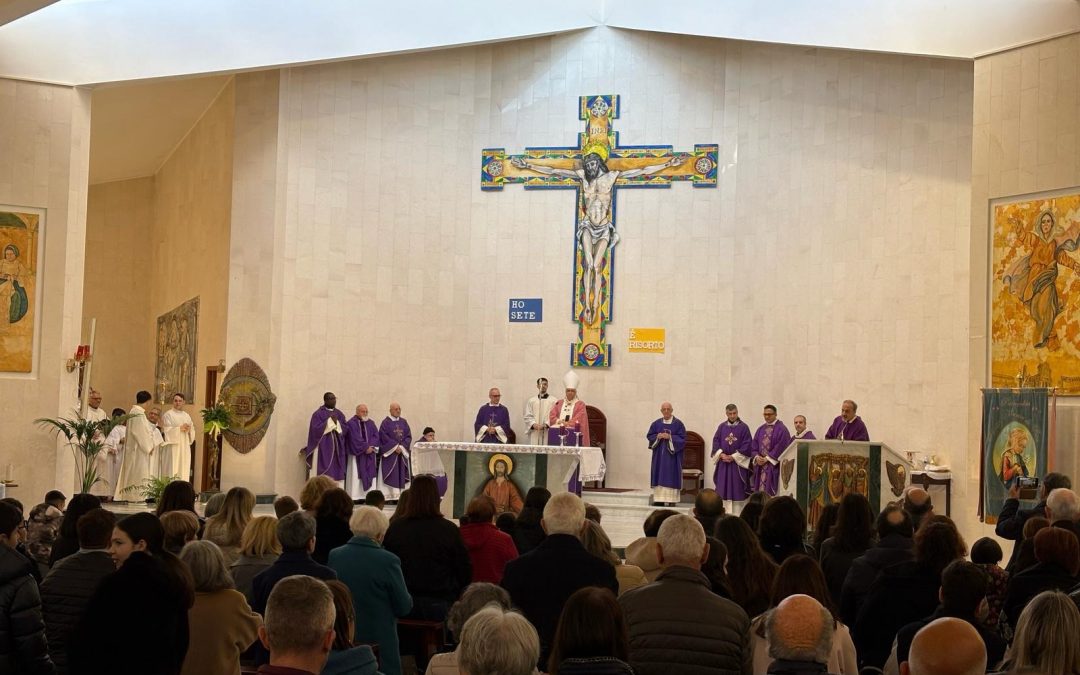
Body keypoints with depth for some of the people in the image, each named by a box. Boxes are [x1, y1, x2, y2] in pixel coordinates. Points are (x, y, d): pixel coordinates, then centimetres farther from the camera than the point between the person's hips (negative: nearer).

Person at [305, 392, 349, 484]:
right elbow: (316, 429, -12)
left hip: (337, 448, 5)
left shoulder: (339, 414, 14)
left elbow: (346, 429, 6)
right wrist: (330, 421, -14)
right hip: (323, 448, -5)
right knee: (323, 475, -10)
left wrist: (336, 422, -11)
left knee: (336, 473, 1)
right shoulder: (318, 414, -1)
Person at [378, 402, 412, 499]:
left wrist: (402, 447, -8)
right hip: (389, 453, -4)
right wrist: (395, 447, -14)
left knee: (401, 473, 2)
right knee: (391, 475, -7)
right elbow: (383, 437, -9)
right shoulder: (386, 422, -2)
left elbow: (409, 436, 7)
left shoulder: (404, 422, 11)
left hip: (402, 452, 4)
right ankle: (390, 496, -7)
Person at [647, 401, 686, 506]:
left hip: (672, 456, -3)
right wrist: (658, 436, -11)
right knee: (659, 477, 2)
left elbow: (682, 438, -6)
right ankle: (659, 499, 6)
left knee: (671, 477, -5)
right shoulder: (656, 424, 8)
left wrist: (670, 437, -17)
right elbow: (649, 436, 8)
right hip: (659, 456, 3)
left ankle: (671, 500, -4)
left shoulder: (678, 424, -2)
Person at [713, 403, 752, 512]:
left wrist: (733, 457, -12)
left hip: (738, 463, -3)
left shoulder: (743, 427, -1)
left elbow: (747, 445, -7)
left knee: (737, 489, -3)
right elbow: (716, 441, 6)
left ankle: (736, 514, 0)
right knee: (723, 488, 3)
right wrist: (721, 454, -11)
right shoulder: (722, 426, 9)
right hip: (723, 463, 3)